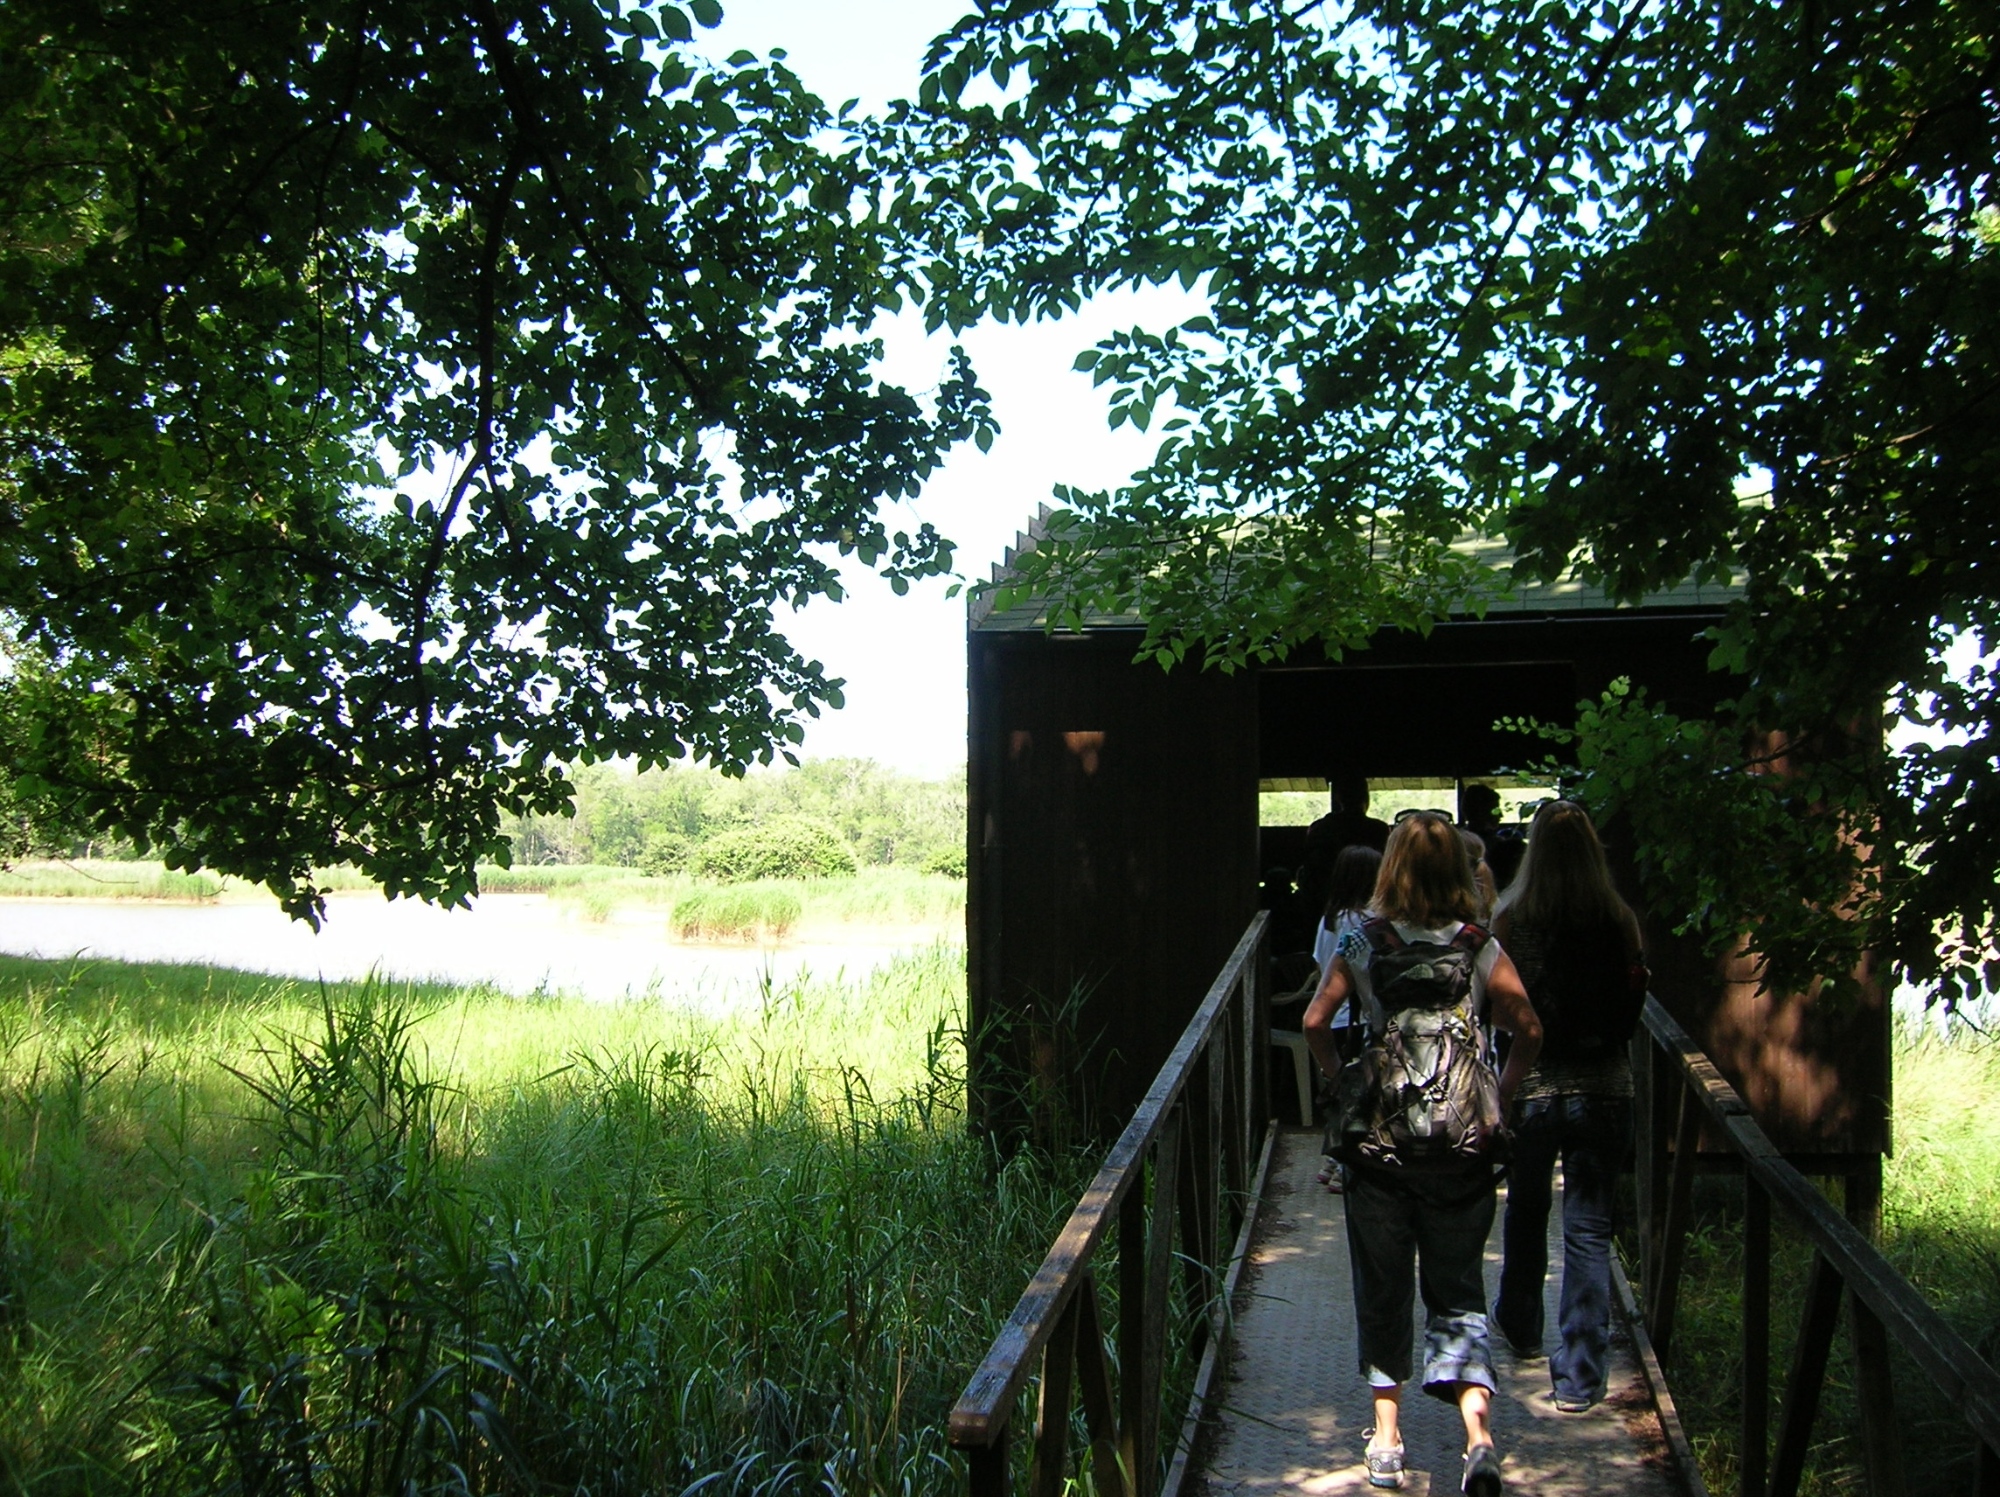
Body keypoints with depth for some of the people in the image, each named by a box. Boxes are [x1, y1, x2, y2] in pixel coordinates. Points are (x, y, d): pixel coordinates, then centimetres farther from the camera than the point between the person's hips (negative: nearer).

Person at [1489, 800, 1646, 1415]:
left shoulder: (1512, 919, -11)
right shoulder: (1619, 921, -8)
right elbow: (1635, 1000, 1)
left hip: (1530, 1086, 0)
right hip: (1604, 1088, 0)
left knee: (1525, 1213, 21)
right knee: (1590, 1230, 6)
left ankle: (1520, 1329, 41)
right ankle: (1580, 1375, 3)